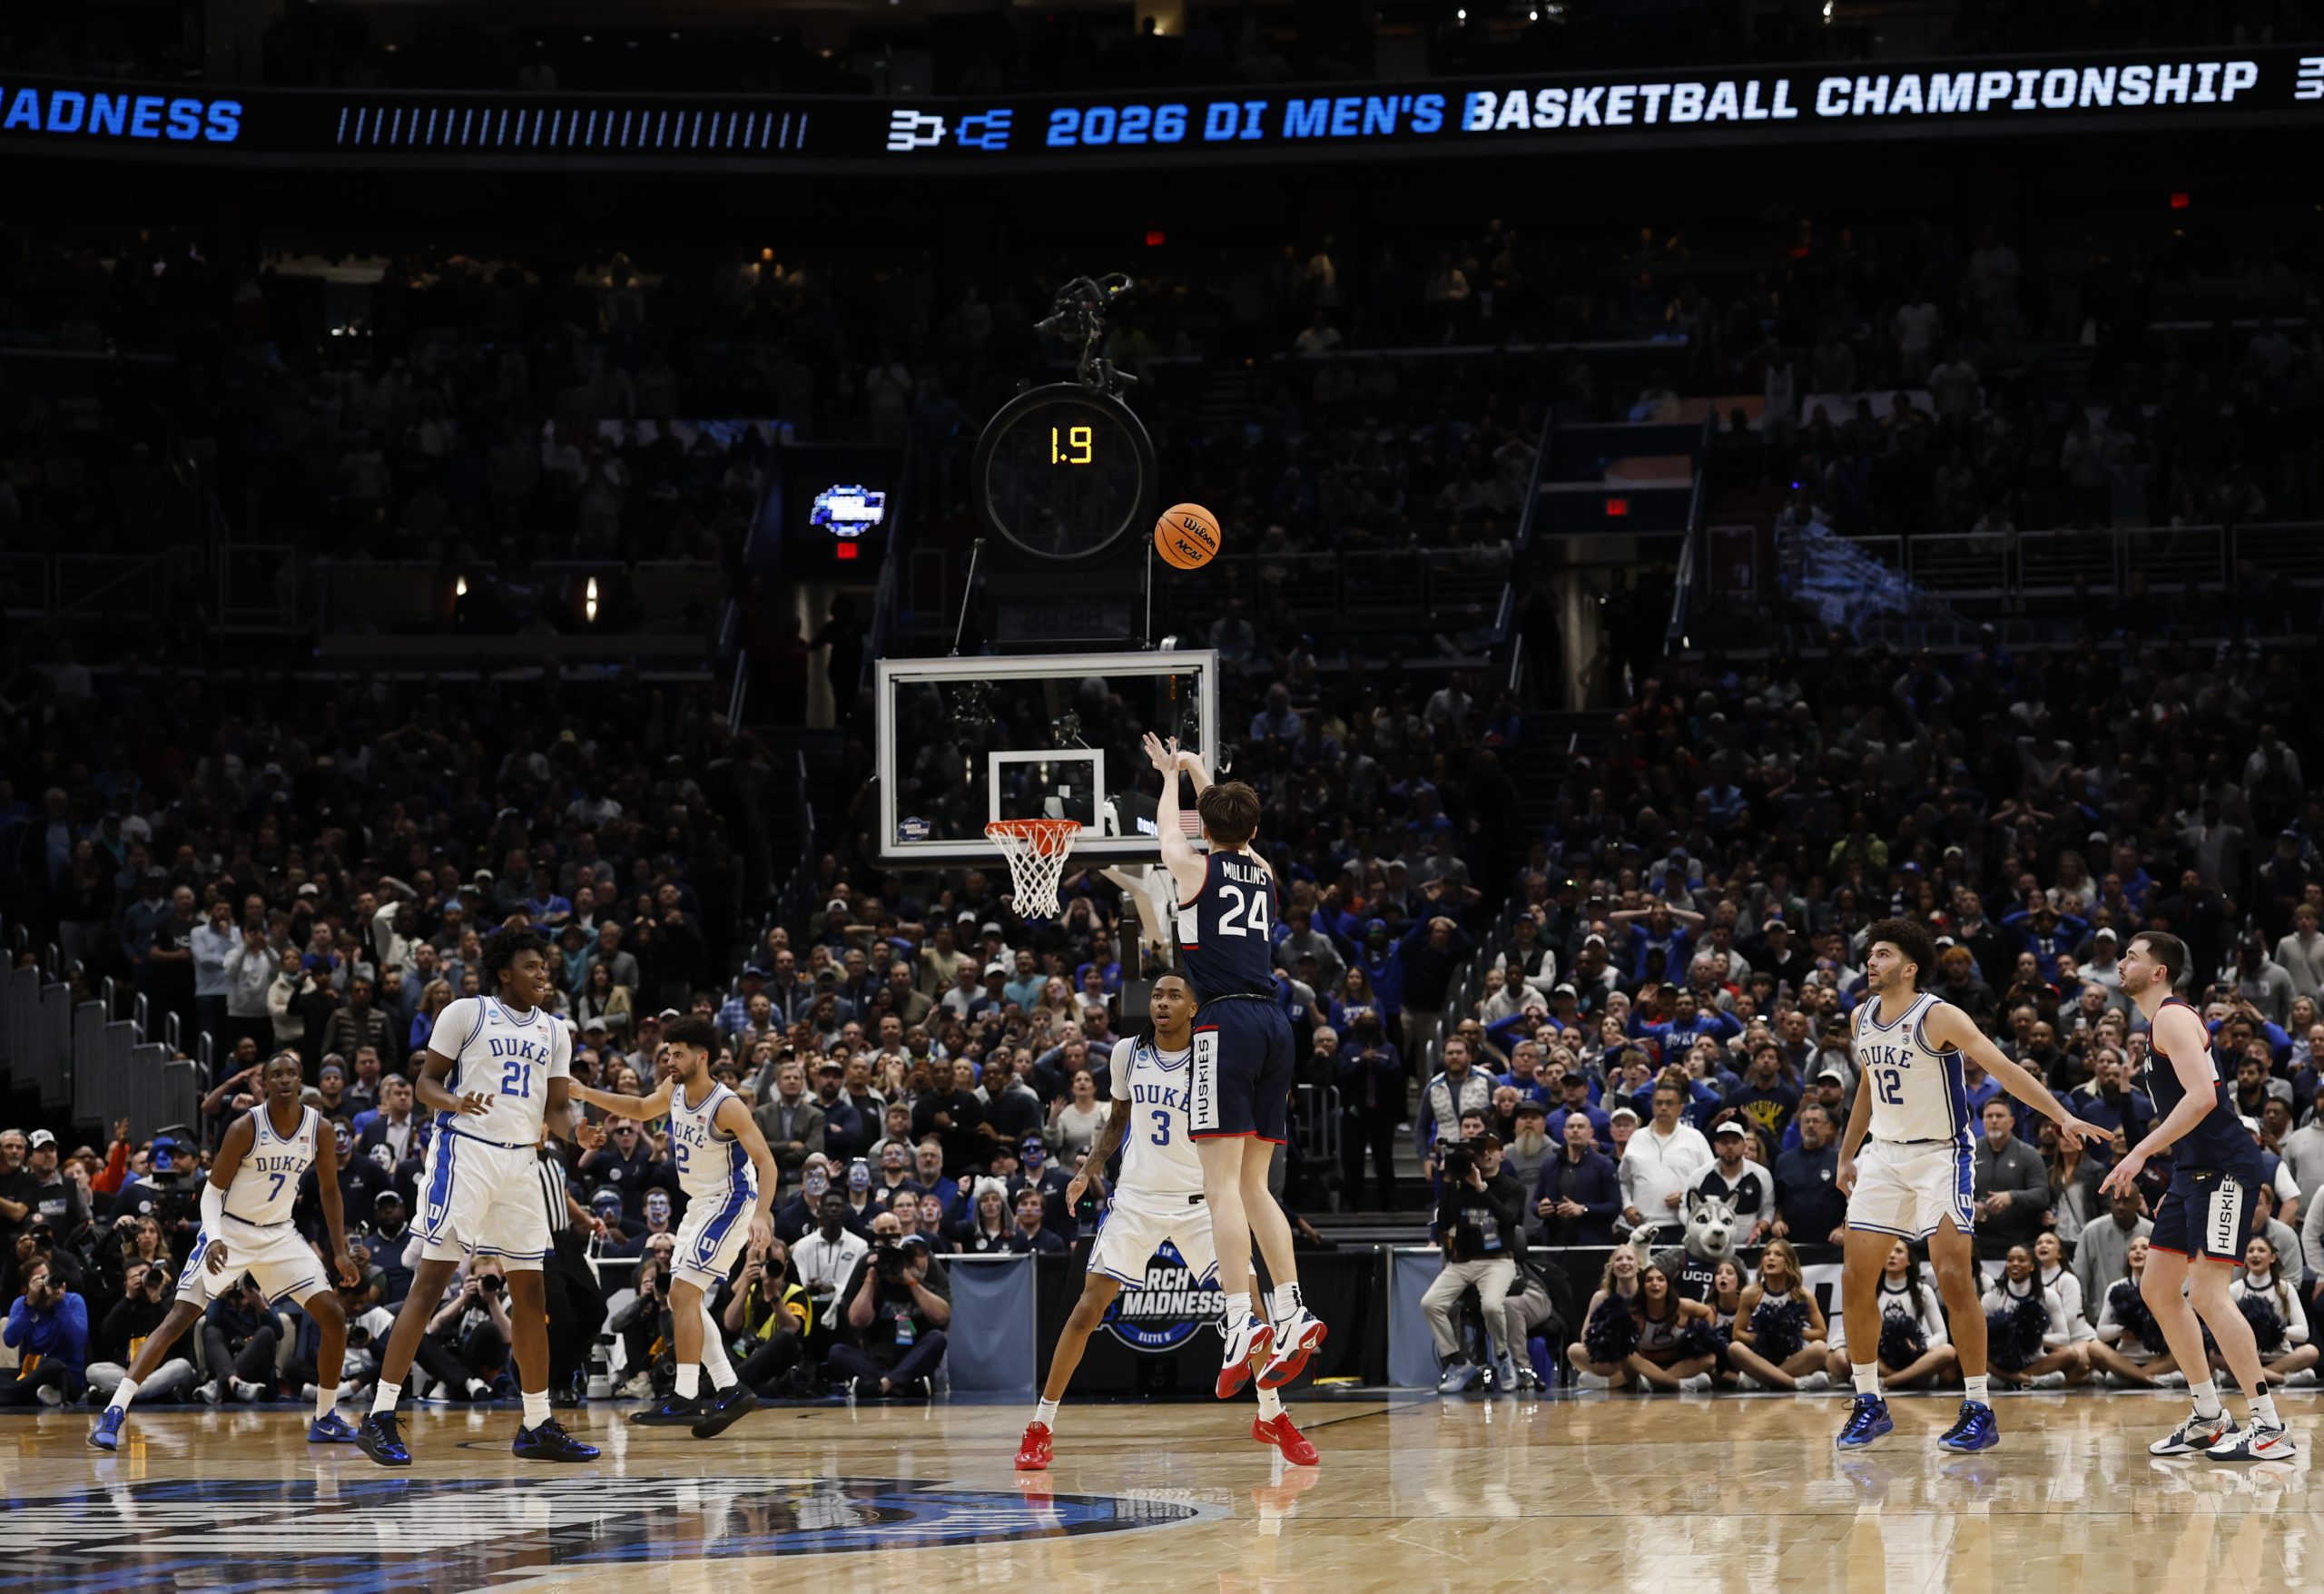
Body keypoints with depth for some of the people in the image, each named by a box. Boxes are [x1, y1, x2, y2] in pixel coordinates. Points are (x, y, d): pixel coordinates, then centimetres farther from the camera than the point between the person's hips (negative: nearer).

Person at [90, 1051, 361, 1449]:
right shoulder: (245, 1128, -18)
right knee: (181, 1316, -17)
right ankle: (114, 1412, -20)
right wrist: (214, 1238, -28)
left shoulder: (319, 1129, -6)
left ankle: (325, 1420, 12)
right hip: (230, 1230, -5)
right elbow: (213, 1188, -12)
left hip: (279, 1234, 5)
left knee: (333, 1316, -4)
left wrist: (340, 1252, 3)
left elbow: (329, 1190, 7)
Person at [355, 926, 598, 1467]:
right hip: (465, 1152, -6)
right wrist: (454, 1103, -23)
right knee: (430, 1281, -12)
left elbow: (556, 1107, 13)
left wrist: (576, 1131, -9)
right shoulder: (466, 1014, -2)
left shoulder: (555, 1032, 13)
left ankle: (538, 1427, 17)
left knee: (531, 1294, 8)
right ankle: (379, 1418, -13)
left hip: (522, 1162, 6)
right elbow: (425, 1081, -1)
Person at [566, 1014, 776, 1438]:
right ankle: (730, 1391, 12)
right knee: (684, 1299, 7)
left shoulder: (727, 1106, -23)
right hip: (700, 1205, 9)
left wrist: (761, 1216, -39)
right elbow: (642, 1109, 23)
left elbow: (766, 1162, -25)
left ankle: (686, 1398, -15)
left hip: (730, 1204, -9)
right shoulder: (674, 1090, 0)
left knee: (684, 1293, -16)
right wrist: (586, 1094, 11)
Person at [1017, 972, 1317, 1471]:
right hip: (1136, 1200, 1)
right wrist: (1090, 1168, 4)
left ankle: (1272, 1416, 12)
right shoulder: (1128, 1053, 1)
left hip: (1199, 1201, -1)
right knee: (1089, 1307, -8)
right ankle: (1041, 1425, 1)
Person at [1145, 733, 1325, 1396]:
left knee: (1222, 1184, -11)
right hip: (1274, 1024, 6)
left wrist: (1170, 775, 44)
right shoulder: (1263, 872, 16)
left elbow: (1167, 826, 25)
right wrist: (1195, 770, 50)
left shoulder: (1195, 867, 3)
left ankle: (1242, 1321, -23)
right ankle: (1292, 1315, 2)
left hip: (1226, 1024, -6)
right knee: (1253, 1184, 12)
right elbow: (1234, 830, 38)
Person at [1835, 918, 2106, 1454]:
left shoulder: (1938, 1018, -15)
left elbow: (2004, 1069, -22)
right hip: (1884, 1155, 7)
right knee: (1855, 1277, 1)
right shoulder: (1863, 1019, 6)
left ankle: (1979, 1410, -7)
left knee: (1954, 1277, -14)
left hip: (1941, 1156, -7)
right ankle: (1868, 1404, 12)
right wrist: (1846, 1158, 22)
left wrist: (2062, 1116, -32)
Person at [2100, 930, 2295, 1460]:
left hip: (2223, 1170, -11)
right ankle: (2210, 1419, 18)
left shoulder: (2173, 1017, -12)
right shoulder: (2160, 1022, 20)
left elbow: (2202, 1097, -25)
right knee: (2157, 1290, 12)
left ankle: (2270, 1428, -14)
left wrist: (2141, 1152, -26)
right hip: (2194, 1173, 11)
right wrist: (2168, 1170, 25)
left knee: (2207, 1295, -15)